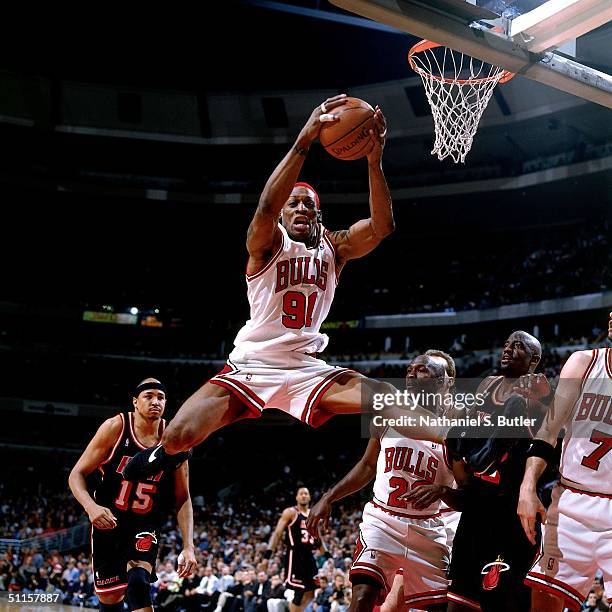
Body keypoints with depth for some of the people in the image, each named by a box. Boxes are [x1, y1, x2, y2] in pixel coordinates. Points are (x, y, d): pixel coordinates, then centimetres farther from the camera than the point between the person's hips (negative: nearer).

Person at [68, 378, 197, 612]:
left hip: (145, 526, 0)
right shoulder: (115, 428, -14)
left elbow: (183, 499, 0)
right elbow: (77, 475, -10)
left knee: (138, 581, -25)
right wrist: (90, 506, -30)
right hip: (107, 521, 0)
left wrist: (188, 547, -9)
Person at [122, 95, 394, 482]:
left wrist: (374, 162, -27)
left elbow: (382, 226, -12)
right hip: (253, 364, -3)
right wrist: (304, 142, -40)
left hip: (307, 367, 3)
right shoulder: (268, 242, -5)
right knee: (179, 436, -18)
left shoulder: (334, 247, 6)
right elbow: (266, 207, -29)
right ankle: (166, 453, 19)